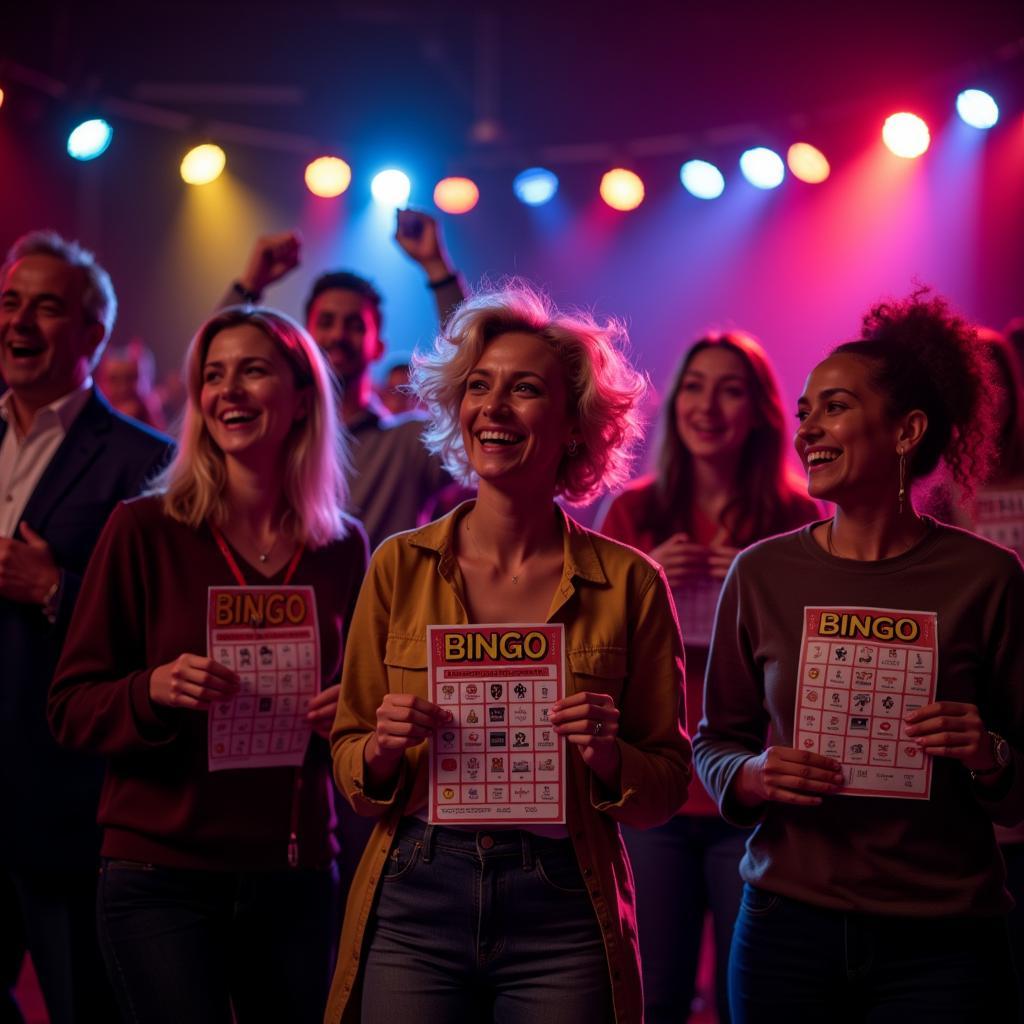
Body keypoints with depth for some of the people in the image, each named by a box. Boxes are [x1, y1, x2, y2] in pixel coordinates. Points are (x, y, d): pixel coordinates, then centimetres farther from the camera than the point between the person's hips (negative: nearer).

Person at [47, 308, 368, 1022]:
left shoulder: (344, 548, 6)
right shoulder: (145, 530, -3)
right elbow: (72, 707, -2)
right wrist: (155, 691, -21)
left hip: (297, 876, 3)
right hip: (161, 876, -3)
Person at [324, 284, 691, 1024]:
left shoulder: (629, 583, -2)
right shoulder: (400, 567, 2)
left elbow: (668, 787, 4)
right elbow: (348, 761, 8)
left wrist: (609, 757, -16)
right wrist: (383, 750, -13)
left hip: (562, 915, -1)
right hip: (414, 904, 1)